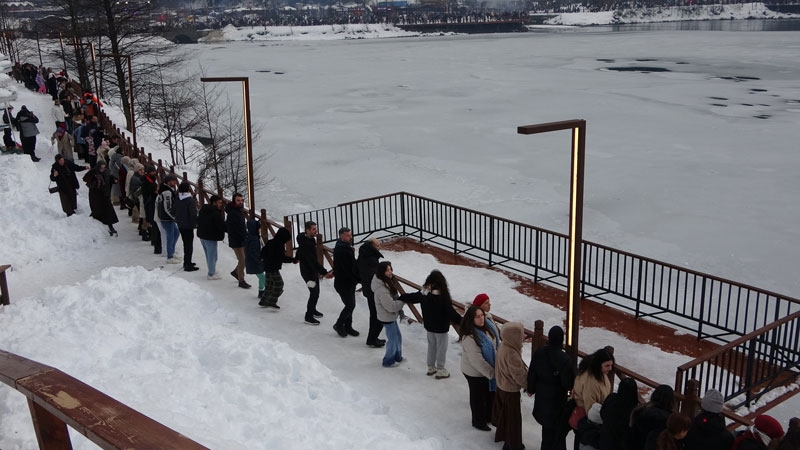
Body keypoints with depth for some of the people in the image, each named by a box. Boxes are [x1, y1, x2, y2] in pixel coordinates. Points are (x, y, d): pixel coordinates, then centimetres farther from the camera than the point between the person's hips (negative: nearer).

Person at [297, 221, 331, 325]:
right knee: (314, 293, -6)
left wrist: (318, 270, 19)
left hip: (313, 270, 10)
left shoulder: (311, 240, 3)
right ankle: (308, 317, 5)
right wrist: (324, 272, -30)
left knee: (315, 292, 21)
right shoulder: (305, 244, -29)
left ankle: (312, 310, 41)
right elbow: (313, 261, -31)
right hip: (308, 272, -10)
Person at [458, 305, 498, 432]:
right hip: (475, 373, -8)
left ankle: (488, 416, 46)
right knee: (478, 396, 11)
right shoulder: (469, 337, -30)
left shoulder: (485, 329, -3)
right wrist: (491, 372, -21)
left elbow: (494, 348, 7)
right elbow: (476, 360, -28)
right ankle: (478, 421, 33)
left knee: (490, 393, 23)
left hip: (488, 369, 8)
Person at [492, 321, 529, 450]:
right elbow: (519, 375, -27)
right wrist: (529, 385, -12)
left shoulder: (504, 347, -5)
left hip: (502, 386, 9)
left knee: (503, 413, 27)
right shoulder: (511, 354, -35)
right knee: (513, 417, 9)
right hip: (511, 390, -9)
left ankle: (501, 435, 46)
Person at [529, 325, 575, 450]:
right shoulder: (564, 358, -27)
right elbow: (569, 383, -21)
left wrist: (531, 389, 17)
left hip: (541, 398, 6)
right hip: (557, 399, -6)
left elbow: (531, 374, 1)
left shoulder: (538, 353, -10)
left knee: (547, 427, 25)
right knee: (558, 429, 11)